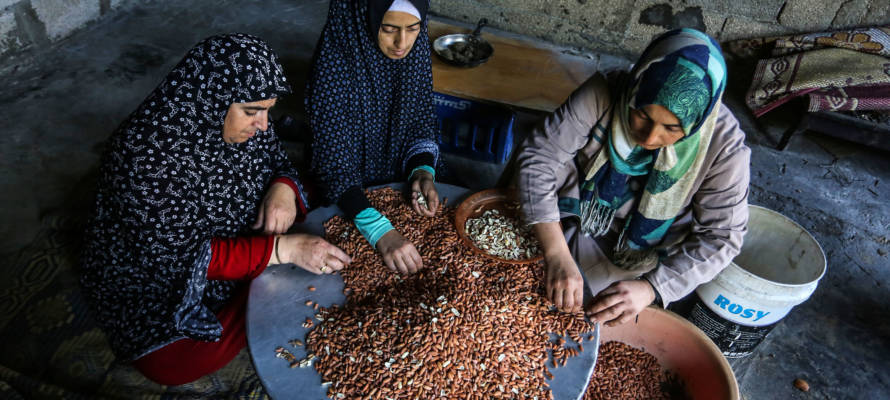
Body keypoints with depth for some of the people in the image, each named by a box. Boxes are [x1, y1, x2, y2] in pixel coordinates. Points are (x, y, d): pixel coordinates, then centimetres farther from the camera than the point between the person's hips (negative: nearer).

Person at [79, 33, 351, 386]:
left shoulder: (244, 119, -14)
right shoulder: (146, 154, -33)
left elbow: (276, 161, 2)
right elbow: (181, 255, -31)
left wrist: (283, 187, -23)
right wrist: (282, 249, -38)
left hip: (235, 240, 5)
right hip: (154, 277, -5)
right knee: (175, 364, -21)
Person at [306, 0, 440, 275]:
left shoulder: (417, 47, -12)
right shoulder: (335, 60, -27)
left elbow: (422, 121, 0)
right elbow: (333, 159, -30)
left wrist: (423, 170, -19)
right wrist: (380, 231, -41)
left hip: (401, 178, 4)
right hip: (350, 197, -4)